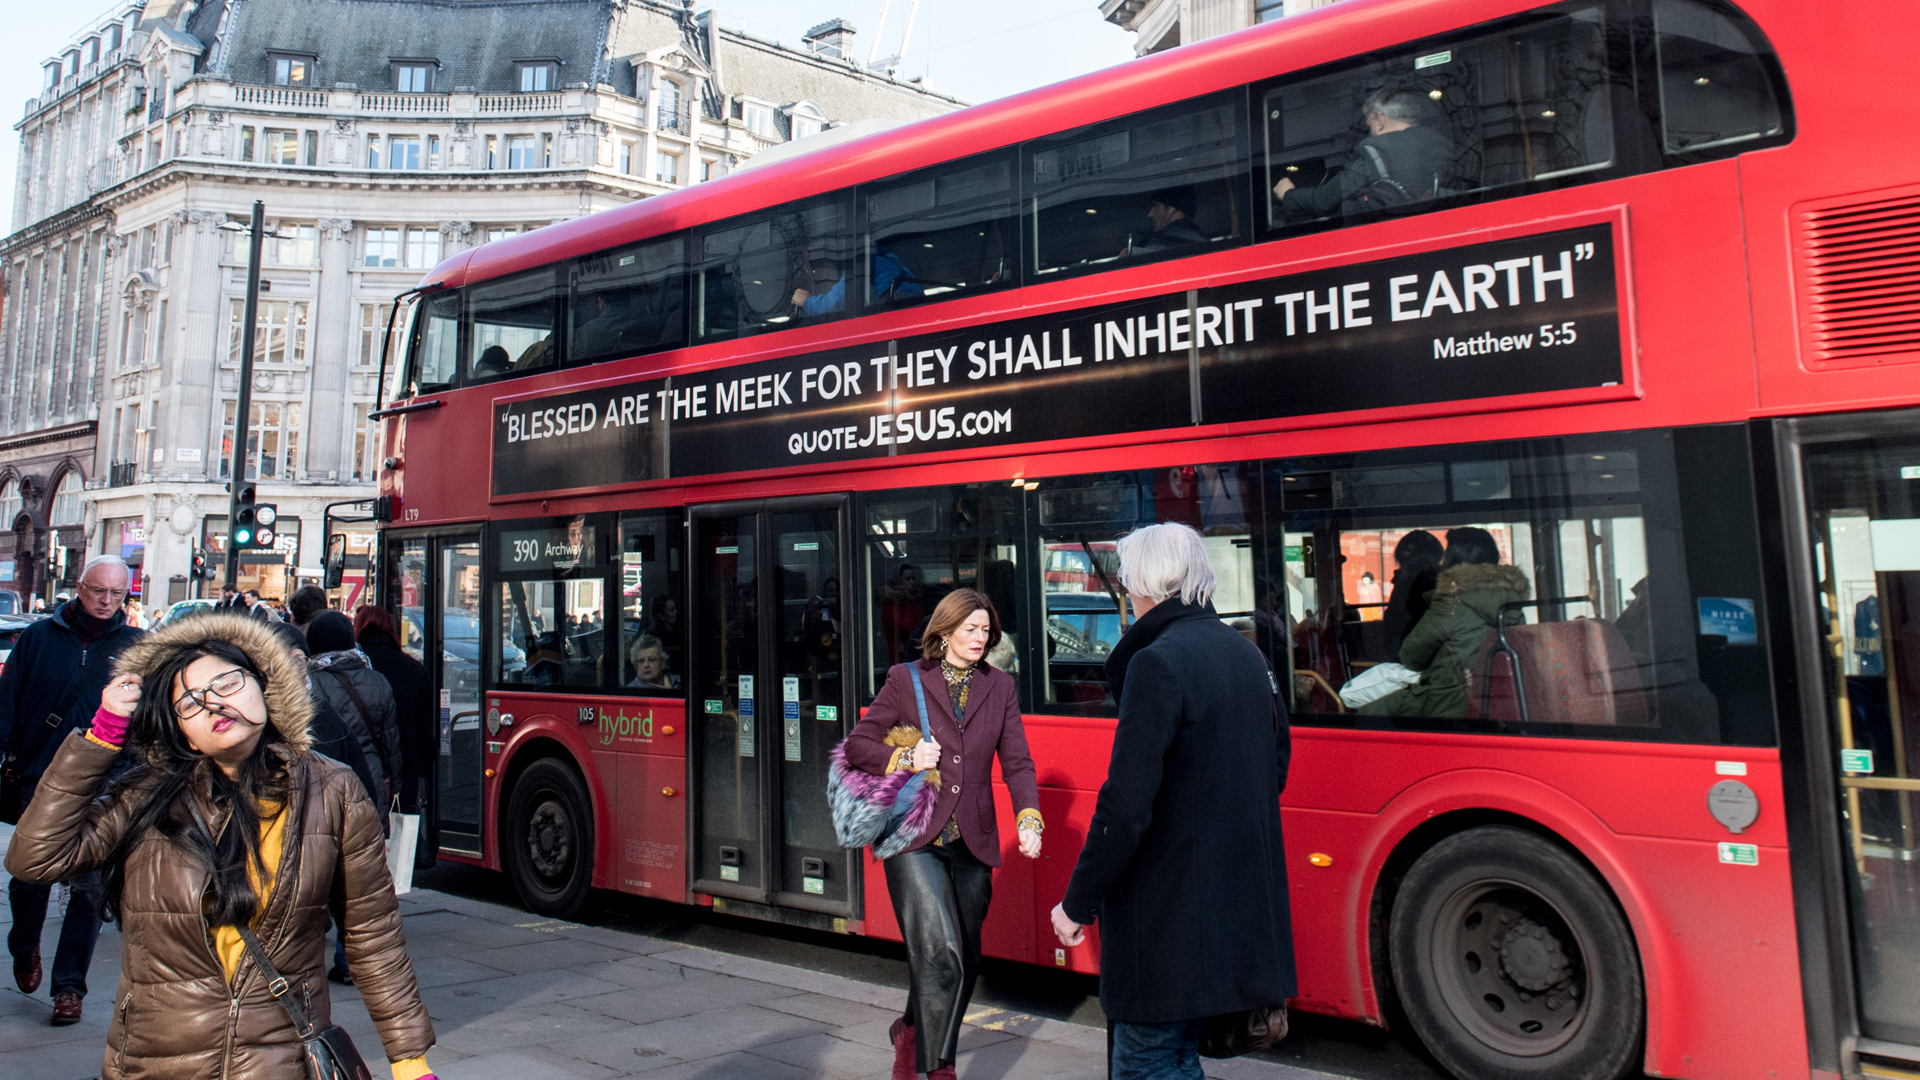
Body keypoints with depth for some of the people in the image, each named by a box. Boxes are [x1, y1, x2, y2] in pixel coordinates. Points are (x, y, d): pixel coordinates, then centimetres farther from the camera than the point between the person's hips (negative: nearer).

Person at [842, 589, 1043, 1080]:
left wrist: (1029, 819, -8)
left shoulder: (1001, 687, 10)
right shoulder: (905, 679, 2)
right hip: (913, 837, -4)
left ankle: (913, 1032, 37)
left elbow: (1017, 763, 7)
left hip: (972, 841, 4)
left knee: (966, 962, 12)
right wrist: (905, 758, -11)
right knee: (941, 954, -15)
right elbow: (857, 744, 5)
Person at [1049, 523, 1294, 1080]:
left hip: (1168, 916, -9)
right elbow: (1275, 769, 18)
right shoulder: (1246, 654, 8)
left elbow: (1126, 804, -22)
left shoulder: (1158, 663, -18)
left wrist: (1077, 903, -13)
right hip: (1238, 904, 9)